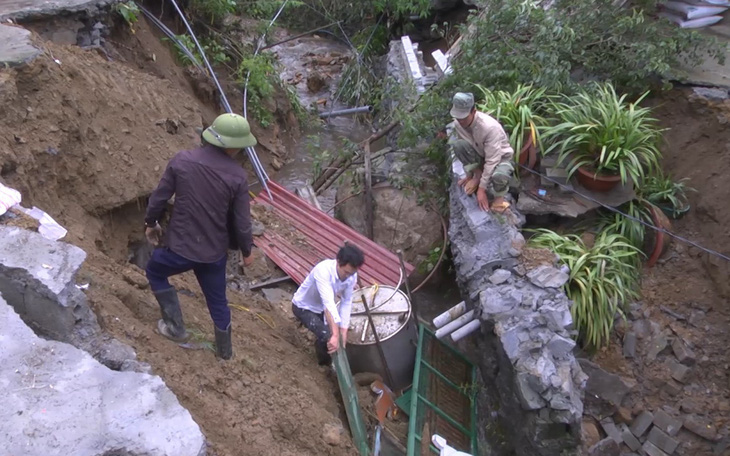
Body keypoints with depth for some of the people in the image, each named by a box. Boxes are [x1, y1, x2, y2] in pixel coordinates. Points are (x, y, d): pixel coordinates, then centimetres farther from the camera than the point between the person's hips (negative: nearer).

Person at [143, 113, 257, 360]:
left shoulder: (182, 160, -11)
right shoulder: (237, 176, -12)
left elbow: (159, 197, -3)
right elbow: (242, 222, -8)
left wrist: (151, 223, 17)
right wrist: (246, 251, 9)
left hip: (180, 245, -1)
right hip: (215, 251, 1)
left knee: (155, 271, 30)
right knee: (217, 300, 22)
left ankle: (175, 326, 29)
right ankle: (224, 350, 38)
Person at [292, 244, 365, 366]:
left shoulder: (351, 276, -20)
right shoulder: (323, 270, -40)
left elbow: (346, 302, -14)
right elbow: (328, 303, -48)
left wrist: (343, 331, -20)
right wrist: (335, 335, -53)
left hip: (321, 308, 6)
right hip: (303, 307, -6)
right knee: (326, 336, -20)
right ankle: (325, 362, 8)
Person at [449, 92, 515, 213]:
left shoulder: (490, 127, -36)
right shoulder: (459, 124, -18)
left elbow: (492, 161, -33)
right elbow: (463, 149, -2)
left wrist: (482, 189, -30)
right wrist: (469, 175, 1)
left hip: (500, 157, -5)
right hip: (481, 155, 5)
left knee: (499, 175, -43)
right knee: (457, 144, -26)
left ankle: (499, 196, -6)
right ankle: (477, 175, -4)